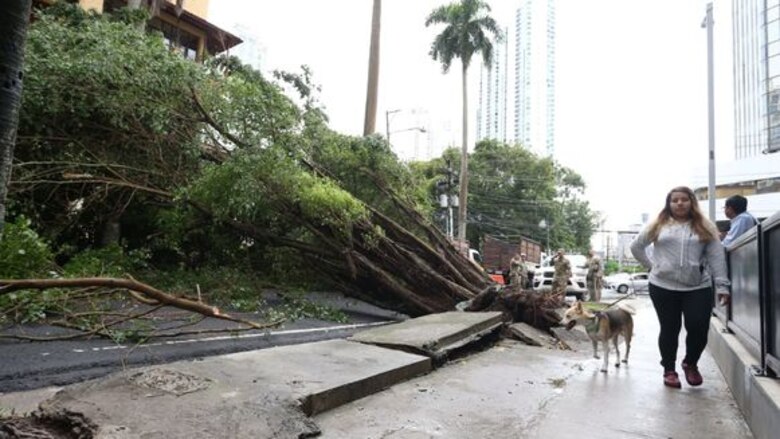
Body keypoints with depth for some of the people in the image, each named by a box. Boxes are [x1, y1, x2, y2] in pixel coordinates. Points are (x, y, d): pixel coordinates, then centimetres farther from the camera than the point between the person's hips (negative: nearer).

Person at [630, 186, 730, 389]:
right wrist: (651, 266, 6)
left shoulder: (705, 226, 6)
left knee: (699, 328, -4)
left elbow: (716, 256, 2)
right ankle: (669, 370, 25)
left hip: (698, 288, 1)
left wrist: (722, 286, -4)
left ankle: (690, 364, 25)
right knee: (669, 330, 7)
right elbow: (636, 246, 13)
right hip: (663, 287, 0)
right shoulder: (658, 225, 5)